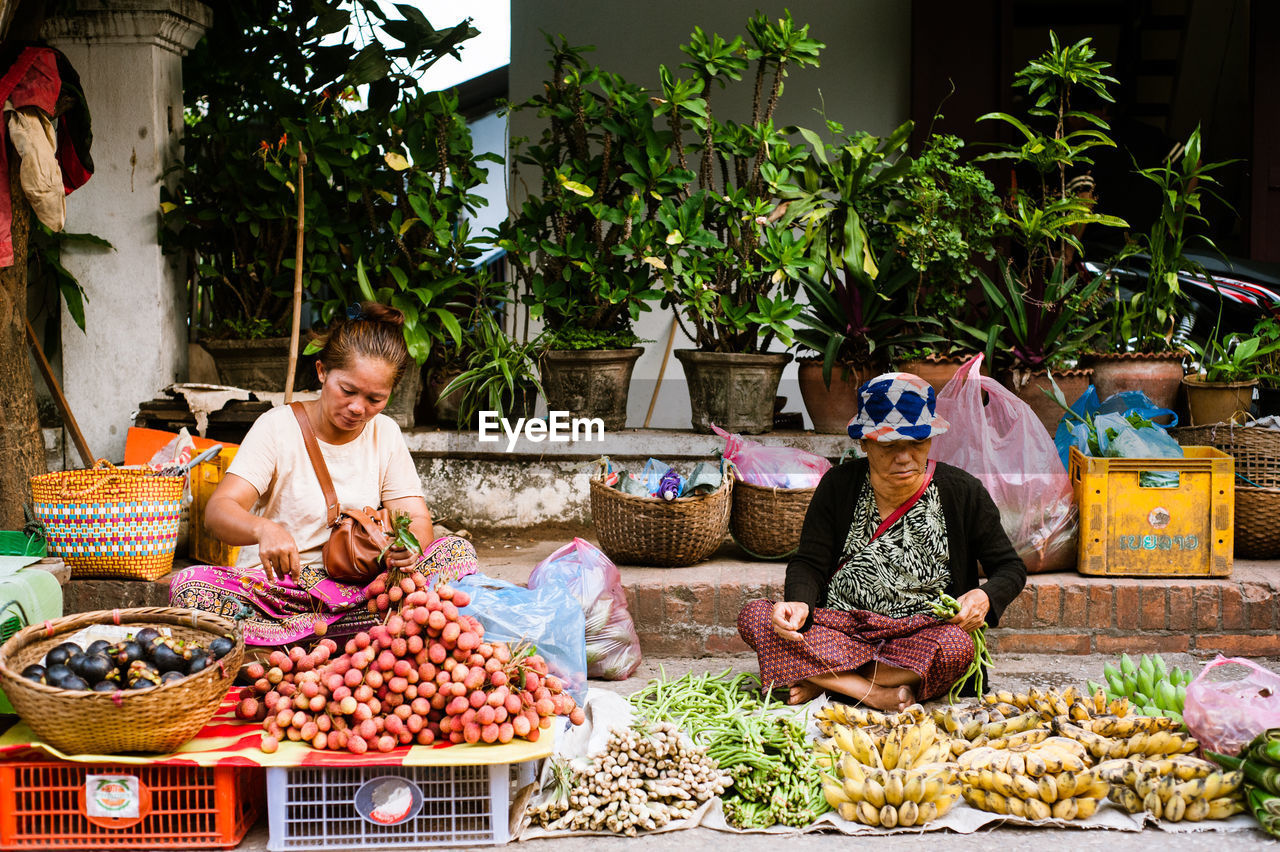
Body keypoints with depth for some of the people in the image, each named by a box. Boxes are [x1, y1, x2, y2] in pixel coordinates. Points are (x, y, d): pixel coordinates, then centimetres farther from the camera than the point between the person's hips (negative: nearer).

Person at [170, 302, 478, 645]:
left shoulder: (385, 434, 6)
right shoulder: (278, 427, -6)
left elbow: (417, 520, -1)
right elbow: (218, 510, -18)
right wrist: (263, 529, -42)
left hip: (358, 589, 3)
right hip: (275, 585, -2)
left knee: (457, 550, -17)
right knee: (189, 586, -31)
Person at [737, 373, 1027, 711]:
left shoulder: (963, 492, -1)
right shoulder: (839, 484, 1)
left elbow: (1010, 568, 8)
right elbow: (809, 562, 4)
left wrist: (985, 596, -16)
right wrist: (799, 603, -20)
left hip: (919, 638, -1)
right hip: (839, 628, 2)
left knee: (956, 646, -37)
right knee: (753, 616, -23)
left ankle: (822, 680, -21)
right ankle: (877, 693, -27)